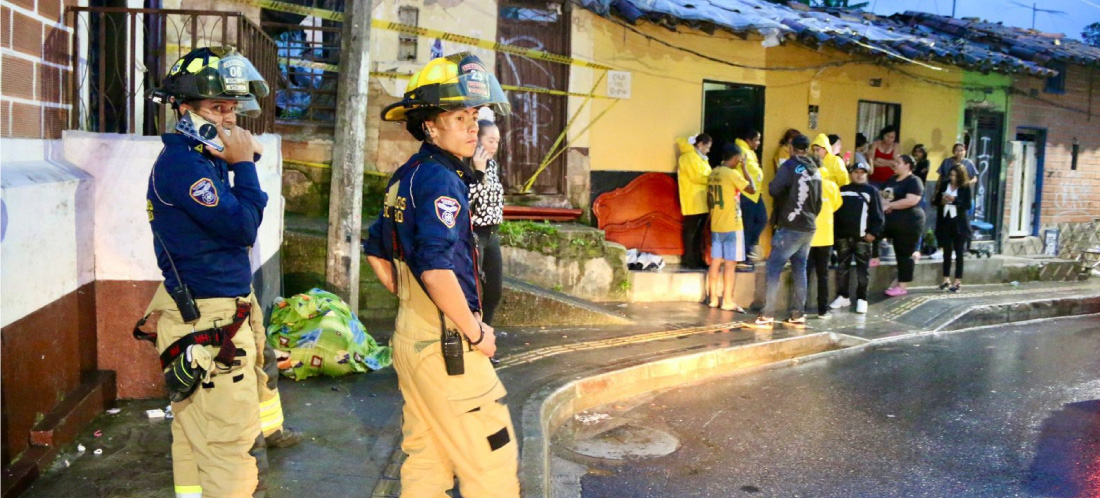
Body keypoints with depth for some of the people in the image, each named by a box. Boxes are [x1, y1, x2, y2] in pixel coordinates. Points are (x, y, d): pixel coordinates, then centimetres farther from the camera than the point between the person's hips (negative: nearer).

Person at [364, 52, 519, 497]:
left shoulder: (403, 178, 11)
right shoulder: (440, 180, -18)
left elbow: (376, 254, 20)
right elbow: (438, 271, -29)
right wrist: (475, 333, -17)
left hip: (410, 337, 9)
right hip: (447, 344, -9)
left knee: (425, 459, 18)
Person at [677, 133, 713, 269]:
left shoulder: (700, 158, 22)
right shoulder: (689, 156, -9)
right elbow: (696, 176, -17)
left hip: (702, 201, 9)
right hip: (693, 201, -9)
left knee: (700, 230, 10)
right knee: (691, 229, -4)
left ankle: (698, 258, 15)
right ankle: (688, 259, 1)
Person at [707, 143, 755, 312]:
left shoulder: (713, 173, 8)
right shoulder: (732, 173, -14)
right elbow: (752, 189, -12)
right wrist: (745, 169, -2)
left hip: (716, 225, 7)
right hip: (732, 226, -7)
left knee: (715, 262, 9)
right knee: (730, 264, -3)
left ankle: (713, 298, 13)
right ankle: (727, 301, -2)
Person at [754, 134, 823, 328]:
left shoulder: (790, 165, -9)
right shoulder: (816, 171, 12)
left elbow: (773, 190, -18)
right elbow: (818, 202, 18)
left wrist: (778, 187, 4)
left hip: (790, 227, -7)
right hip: (809, 228, 7)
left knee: (773, 269, -6)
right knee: (799, 270, 12)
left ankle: (767, 317, -10)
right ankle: (798, 316, 13)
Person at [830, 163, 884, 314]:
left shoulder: (872, 191, 4)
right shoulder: (842, 190, 13)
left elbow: (878, 215, -1)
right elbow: (834, 211, 14)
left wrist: (873, 232, -11)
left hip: (862, 237, -3)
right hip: (842, 235, 3)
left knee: (863, 270, 1)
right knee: (842, 268, 7)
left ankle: (861, 299, 7)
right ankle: (842, 296, 16)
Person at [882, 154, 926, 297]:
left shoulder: (914, 181, -11)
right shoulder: (892, 179, 16)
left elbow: (911, 201, -24)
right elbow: (882, 195, 20)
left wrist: (890, 205, -16)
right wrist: (883, 203, -5)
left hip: (908, 223, -8)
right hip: (892, 221, 8)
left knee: (905, 254, -2)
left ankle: (902, 287, 3)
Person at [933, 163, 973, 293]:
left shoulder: (965, 187, -5)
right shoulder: (944, 184, 4)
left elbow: (968, 205, -9)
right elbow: (936, 201, 8)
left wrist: (955, 200, -20)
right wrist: (941, 201, -13)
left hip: (959, 223, -3)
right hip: (945, 222, 3)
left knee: (959, 252, 4)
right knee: (947, 251, 8)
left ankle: (958, 282, 8)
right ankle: (946, 280, 14)